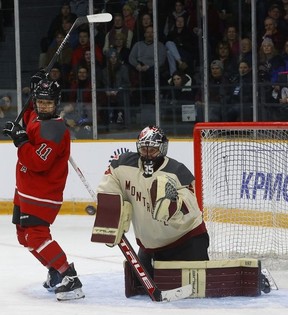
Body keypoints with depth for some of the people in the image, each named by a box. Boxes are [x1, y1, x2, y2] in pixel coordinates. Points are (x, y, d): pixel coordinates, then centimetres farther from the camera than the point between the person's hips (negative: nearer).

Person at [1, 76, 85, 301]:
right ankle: (56, 273, 27)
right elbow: (30, 119, 33)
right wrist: (37, 91, 16)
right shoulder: (35, 118, 6)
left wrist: (19, 139, -25)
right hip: (26, 190, 10)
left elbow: (38, 163, -29)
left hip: (42, 193, -10)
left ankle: (69, 279, -22)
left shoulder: (54, 130, -22)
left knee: (36, 236, -20)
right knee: (25, 235, 18)